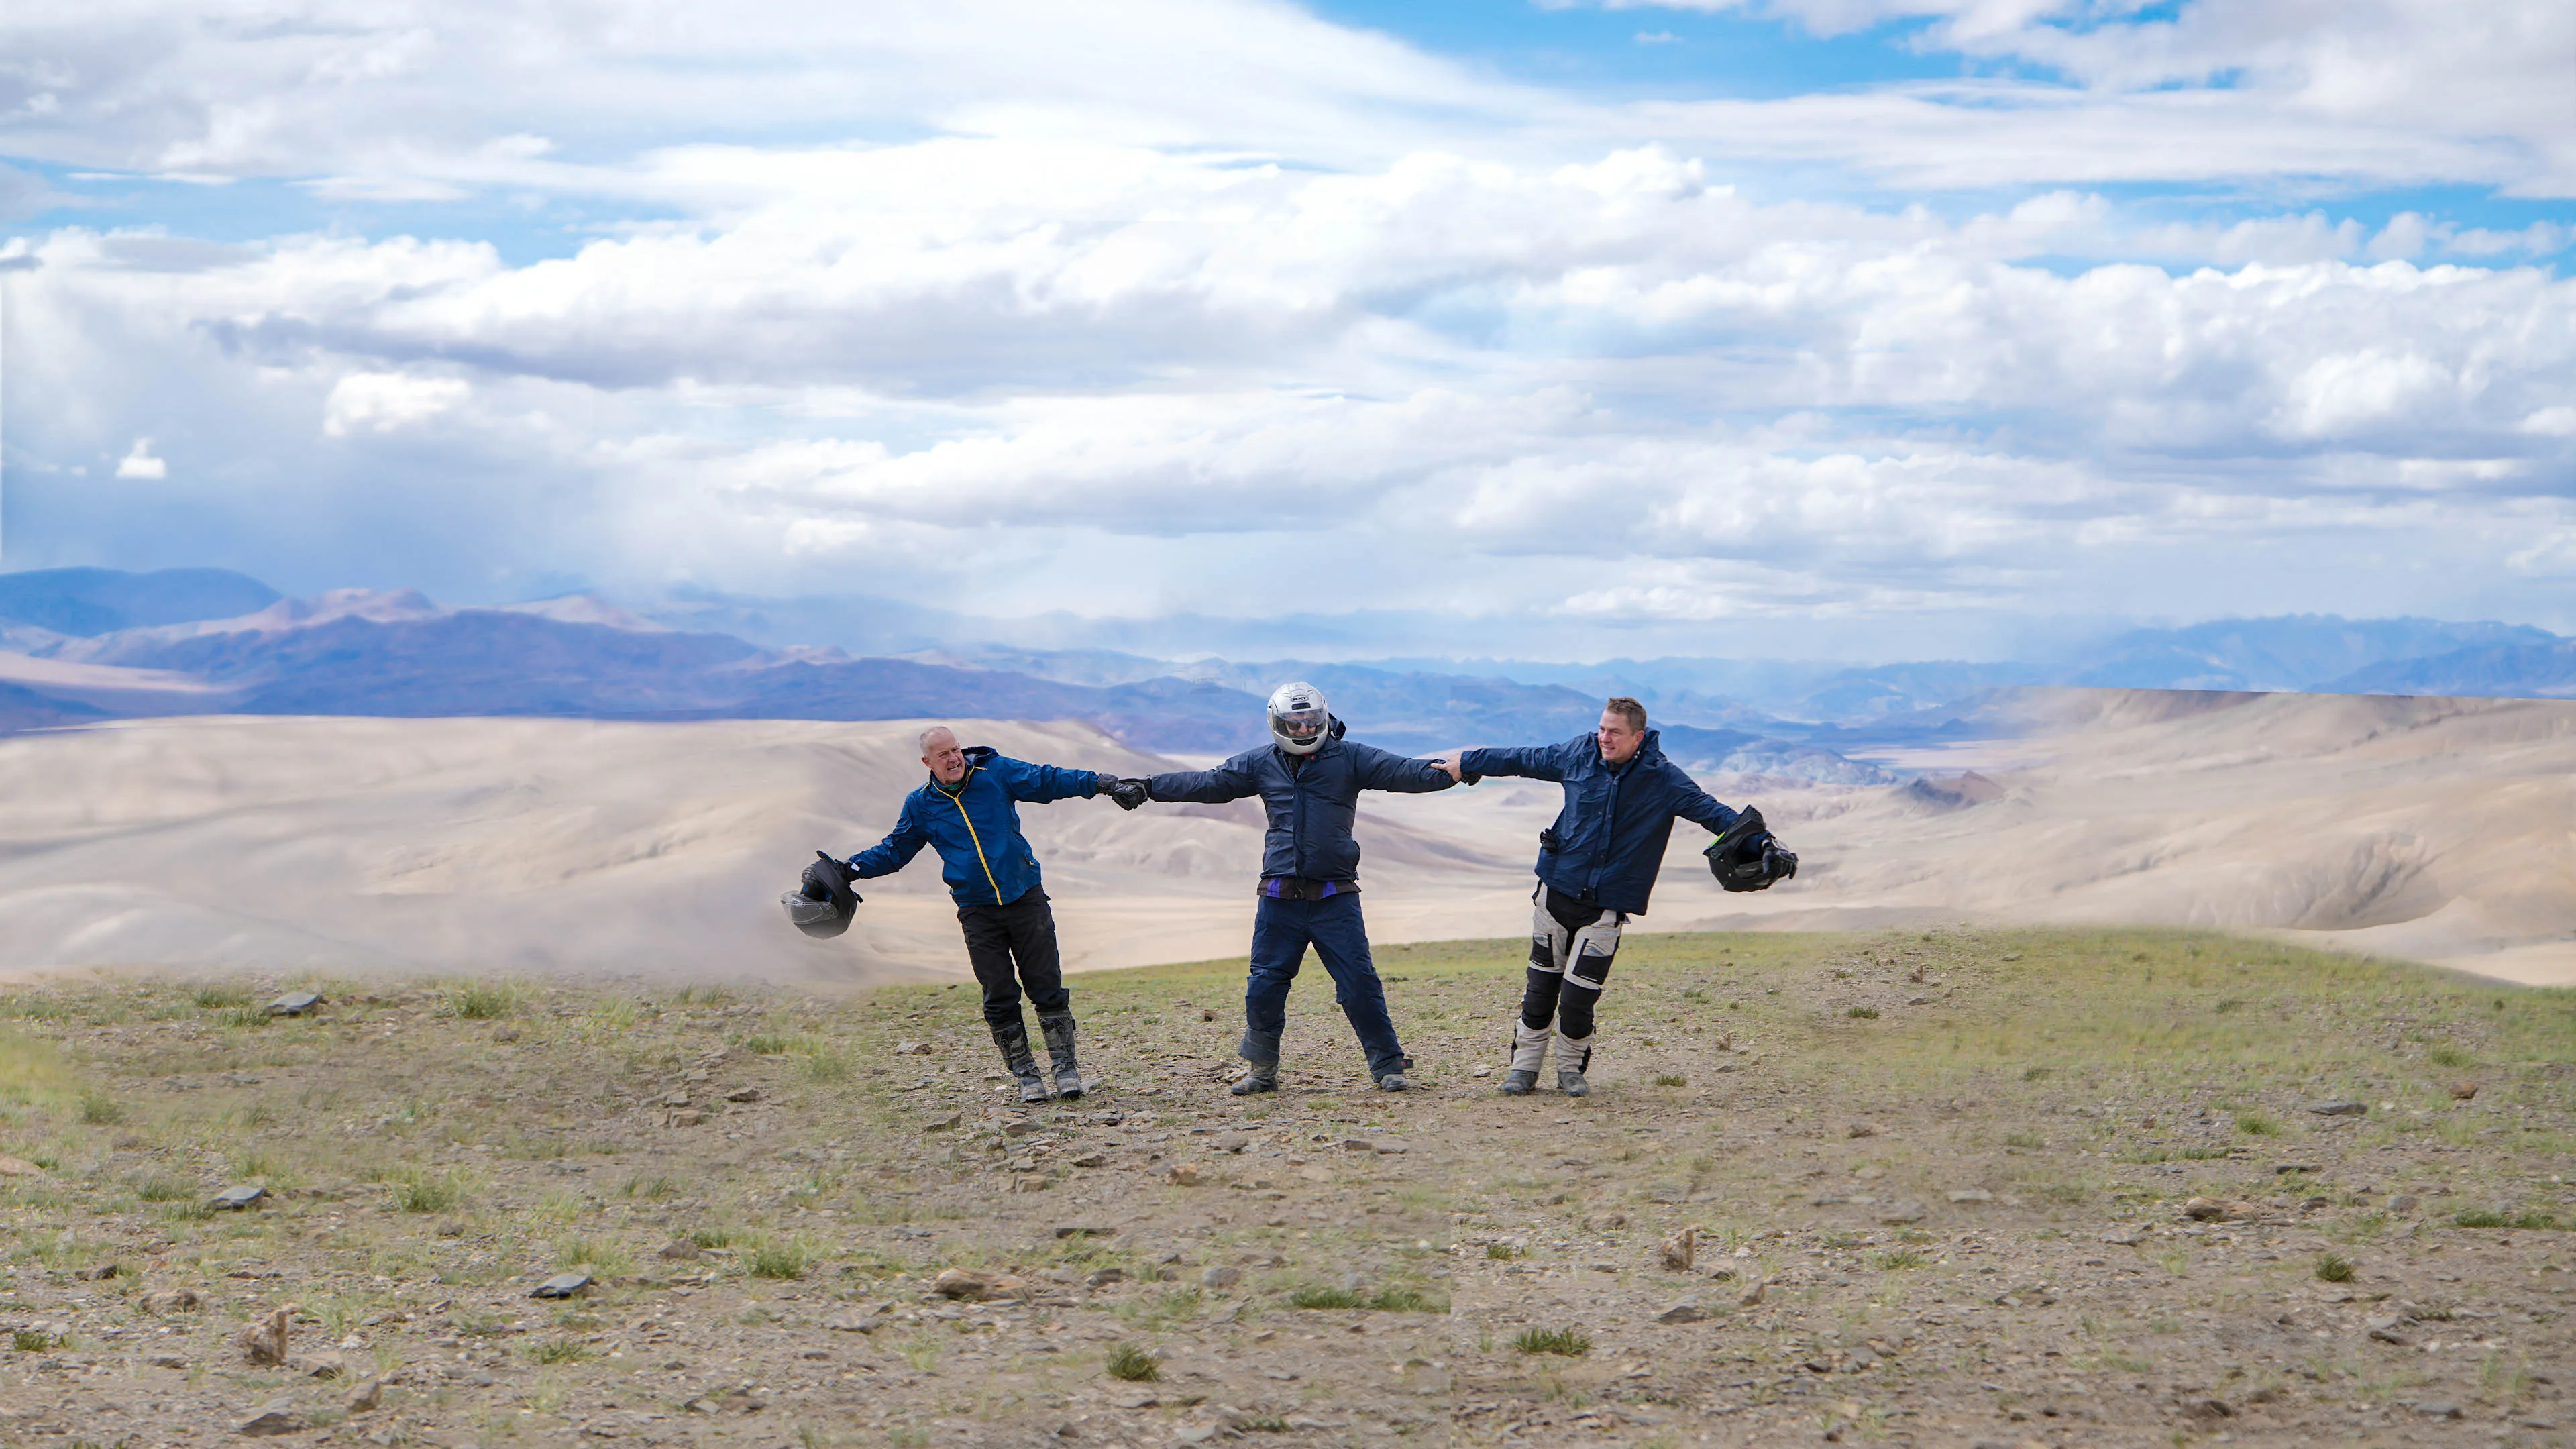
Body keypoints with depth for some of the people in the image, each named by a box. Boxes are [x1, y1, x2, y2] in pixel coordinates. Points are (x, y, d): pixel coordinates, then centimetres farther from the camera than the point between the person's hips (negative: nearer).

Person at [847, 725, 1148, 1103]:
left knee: (1047, 988, -1)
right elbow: (894, 851, 16)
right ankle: (1024, 1073, 11)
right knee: (999, 998, 1)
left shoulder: (996, 773, 0)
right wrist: (851, 868, 3)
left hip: (1026, 899, -1)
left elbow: (1048, 781, -5)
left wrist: (1103, 784, -15)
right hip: (977, 912, 1)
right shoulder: (921, 805, 6)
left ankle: (1066, 1065, 8)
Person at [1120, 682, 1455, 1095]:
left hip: (1335, 899, -3)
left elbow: (1402, 772, -8)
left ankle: (1388, 1066, 5)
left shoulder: (1350, 758, 2)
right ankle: (1263, 1070, 20)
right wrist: (1148, 787, 9)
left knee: (1359, 983, -6)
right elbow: (1208, 783, 13)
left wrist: (1450, 773, -24)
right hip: (1280, 899, 3)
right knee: (1264, 985, 4)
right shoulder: (1261, 764, 10)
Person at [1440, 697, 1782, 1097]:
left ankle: (1572, 1068, 17)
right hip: (1557, 890, 3)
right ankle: (1525, 1065, 23)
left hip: (1608, 904, -3)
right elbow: (1525, 760, 15)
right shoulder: (1579, 754, 1)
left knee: (1577, 997, -7)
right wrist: (1467, 763, 25)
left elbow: (1710, 811, -9)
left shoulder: (1662, 779, -6)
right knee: (1541, 986, 7)